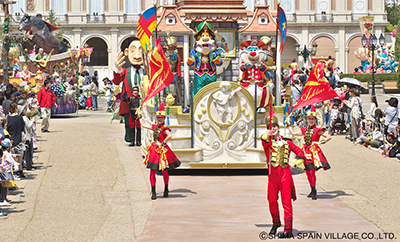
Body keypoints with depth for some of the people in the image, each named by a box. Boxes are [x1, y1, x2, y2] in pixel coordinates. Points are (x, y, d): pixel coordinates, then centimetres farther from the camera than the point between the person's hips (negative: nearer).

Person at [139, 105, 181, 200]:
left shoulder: (165, 128, -12)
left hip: (162, 151, -6)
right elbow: (143, 125, 24)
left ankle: (166, 190, 27)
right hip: (154, 151, 6)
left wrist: (162, 143, -22)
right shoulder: (155, 127, 9)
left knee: (164, 171, 8)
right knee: (152, 172, 1)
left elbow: (170, 135, -32)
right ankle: (153, 192, 6)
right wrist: (140, 116, 31)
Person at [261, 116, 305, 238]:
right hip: (272, 173, 1)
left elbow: (300, 152, 18)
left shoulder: (287, 142, 11)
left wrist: (295, 163, 4)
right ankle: (276, 223, 30)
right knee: (272, 200, 6)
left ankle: (288, 229, -3)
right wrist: (267, 136, -42)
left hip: (285, 172, -1)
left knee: (286, 201, -4)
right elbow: (264, 141, -20)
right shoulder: (268, 141, 7)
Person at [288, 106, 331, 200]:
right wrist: (289, 124, 23)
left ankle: (313, 192, -8)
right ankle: (313, 191, 20)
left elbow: (329, 137, 0)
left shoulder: (318, 130, -2)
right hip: (306, 152, 5)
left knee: (312, 172, -12)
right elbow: (293, 133, 19)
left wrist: (321, 142, -10)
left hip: (314, 152, -5)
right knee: (308, 172, 8)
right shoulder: (304, 130, 13)